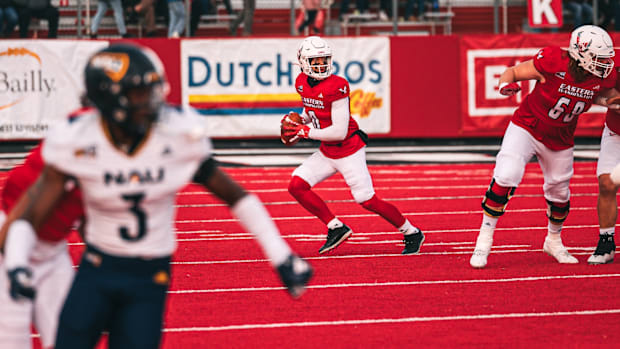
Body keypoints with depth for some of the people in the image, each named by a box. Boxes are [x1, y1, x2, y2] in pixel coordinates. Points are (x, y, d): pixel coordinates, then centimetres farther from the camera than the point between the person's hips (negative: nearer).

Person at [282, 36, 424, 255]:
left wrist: (306, 132, -19)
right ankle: (336, 228, 5)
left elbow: (339, 132, -25)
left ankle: (412, 234, 11)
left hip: (349, 151, -8)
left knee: (367, 200, -8)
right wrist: (299, 121, -1)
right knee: (296, 186, -4)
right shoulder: (302, 83, 1)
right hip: (327, 152, 8)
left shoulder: (336, 87, -23)